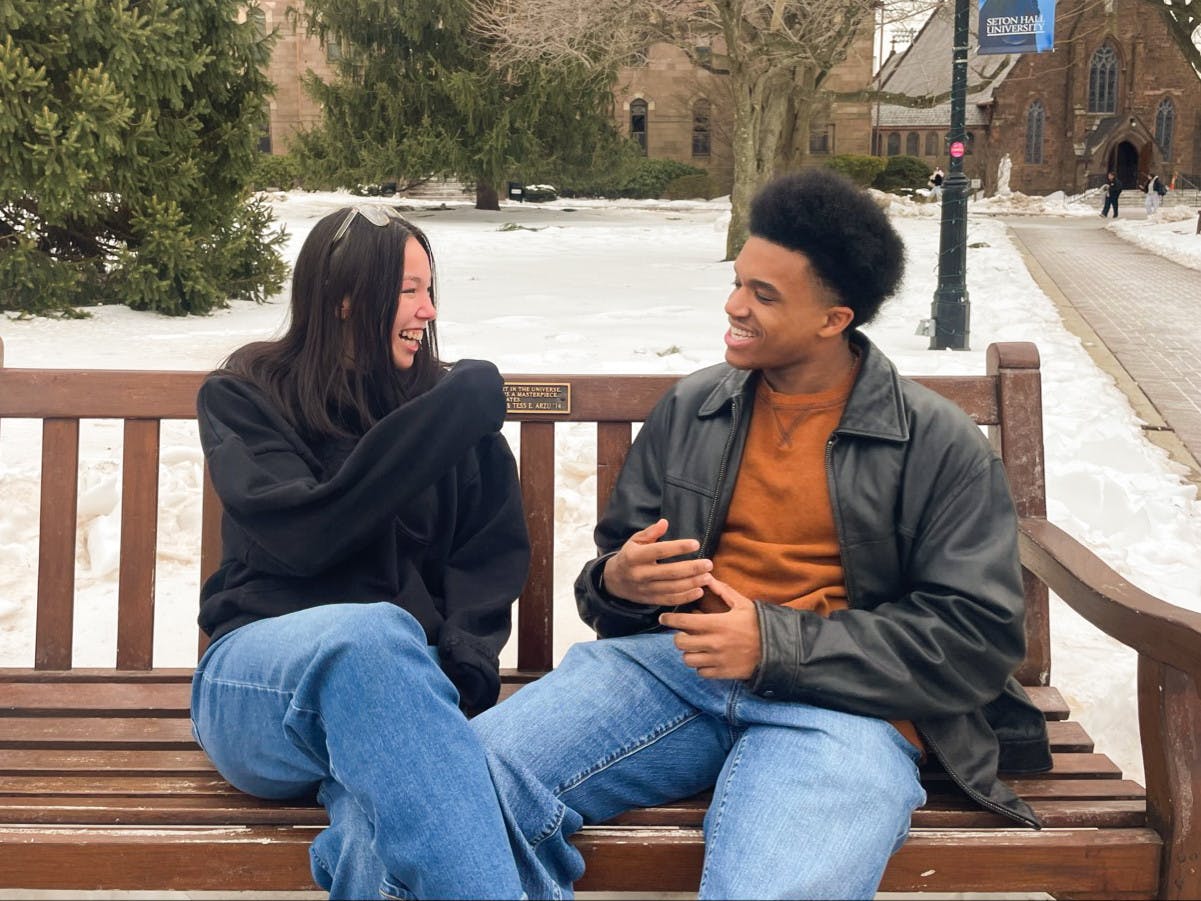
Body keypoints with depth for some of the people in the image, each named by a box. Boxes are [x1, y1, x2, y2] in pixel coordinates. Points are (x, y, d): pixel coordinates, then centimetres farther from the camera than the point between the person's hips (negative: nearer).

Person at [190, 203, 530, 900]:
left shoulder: (448, 400, 15)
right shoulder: (244, 398, 8)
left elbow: (494, 554, 8)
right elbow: (303, 536, -9)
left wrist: (457, 668, -12)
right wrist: (439, 424, -12)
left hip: (406, 675, 2)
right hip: (263, 673, -1)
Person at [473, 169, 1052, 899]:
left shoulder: (940, 446, 2)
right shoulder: (688, 409, 14)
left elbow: (978, 638, -5)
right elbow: (615, 565, 21)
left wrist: (776, 644, -15)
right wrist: (619, 583, -7)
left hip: (843, 701, -3)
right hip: (674, 662, 4)